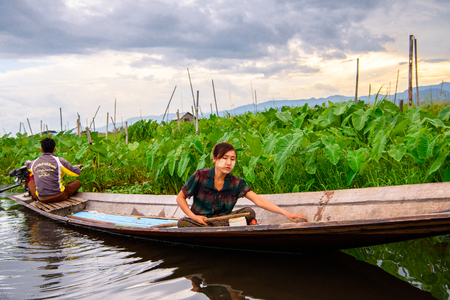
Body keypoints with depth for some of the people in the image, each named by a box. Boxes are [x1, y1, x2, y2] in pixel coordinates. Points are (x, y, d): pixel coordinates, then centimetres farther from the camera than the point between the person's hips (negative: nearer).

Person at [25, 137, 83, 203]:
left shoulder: (34, 163, 6)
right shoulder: (59, 161, -7)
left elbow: (28, 165, 33)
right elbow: (77, 173, 0)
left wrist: (27, 162, 59)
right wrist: (77, 167, 25)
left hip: (42, 199, 4)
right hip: (59, 196, -4)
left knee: (31, 181, 32)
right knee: (77, 183, 17)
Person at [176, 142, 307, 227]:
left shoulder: (236, 183, -4)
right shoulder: (200, 176, -10)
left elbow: (259, 200, -14)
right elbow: (180, 198, -1)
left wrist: (286, 213, -26)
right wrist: (193, 216, -16)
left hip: (221, 222, 2)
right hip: (199, 221, -2)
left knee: (248, 212, -18)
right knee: (183, 223, -35)